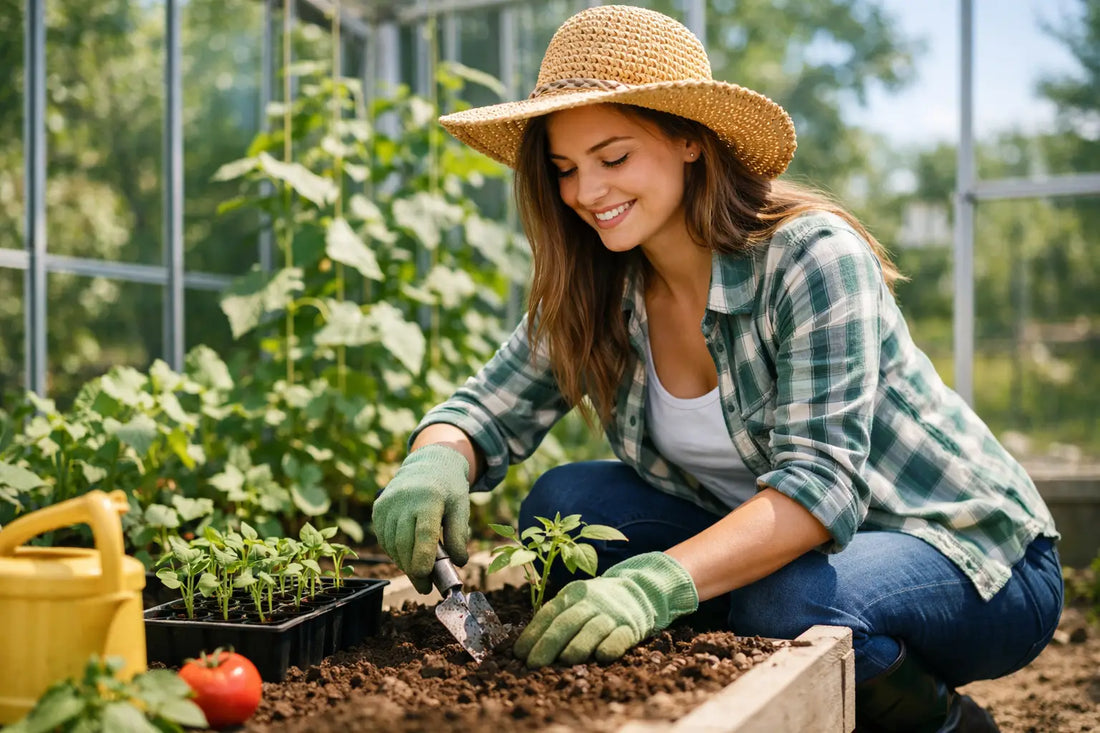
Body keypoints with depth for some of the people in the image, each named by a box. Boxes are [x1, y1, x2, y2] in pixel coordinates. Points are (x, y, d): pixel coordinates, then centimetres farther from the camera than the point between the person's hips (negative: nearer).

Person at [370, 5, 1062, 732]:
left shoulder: (813, 256, -24)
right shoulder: (594, 294, -5)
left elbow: (820, 483, -32)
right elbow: (487, 409, -3)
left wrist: (660, 582, -47)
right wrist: (433, 465, -27)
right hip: (773, 544, 5)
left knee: (789, 601, -37)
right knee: (564, 504, -14)